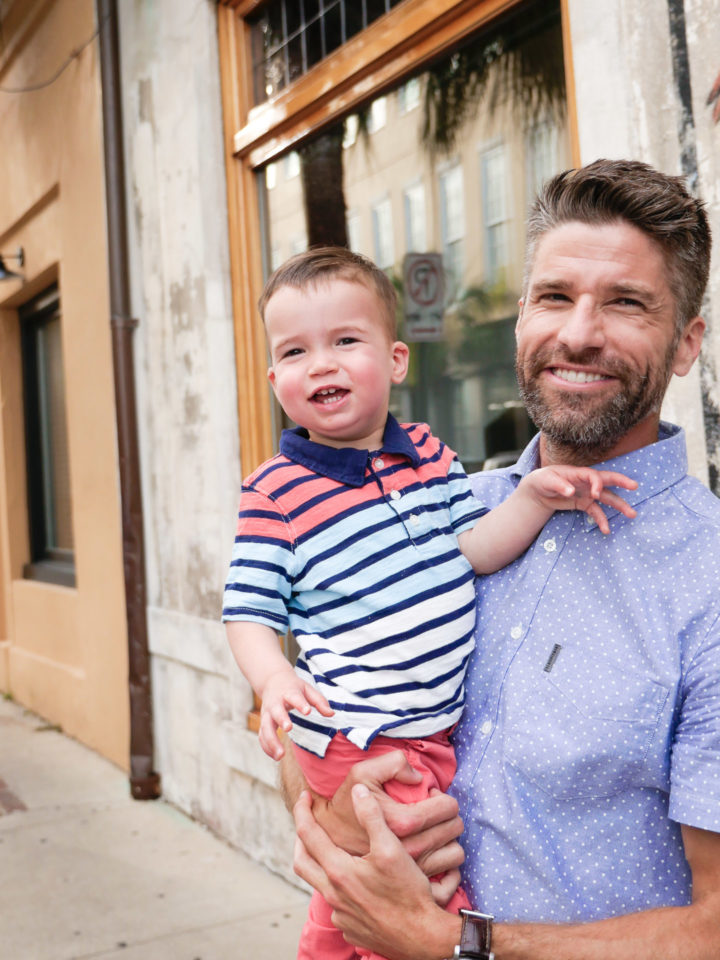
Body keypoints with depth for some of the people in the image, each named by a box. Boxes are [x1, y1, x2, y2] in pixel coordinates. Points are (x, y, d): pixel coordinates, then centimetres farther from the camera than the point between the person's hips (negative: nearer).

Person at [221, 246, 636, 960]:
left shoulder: (427, 453, 3)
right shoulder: (275, 493, -12)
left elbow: (470, 549, -1)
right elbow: (249, 610, -11)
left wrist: (535, 496, -15)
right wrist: (273, 679, -29)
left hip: (435, 729, 6)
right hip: (356, 741, -6)